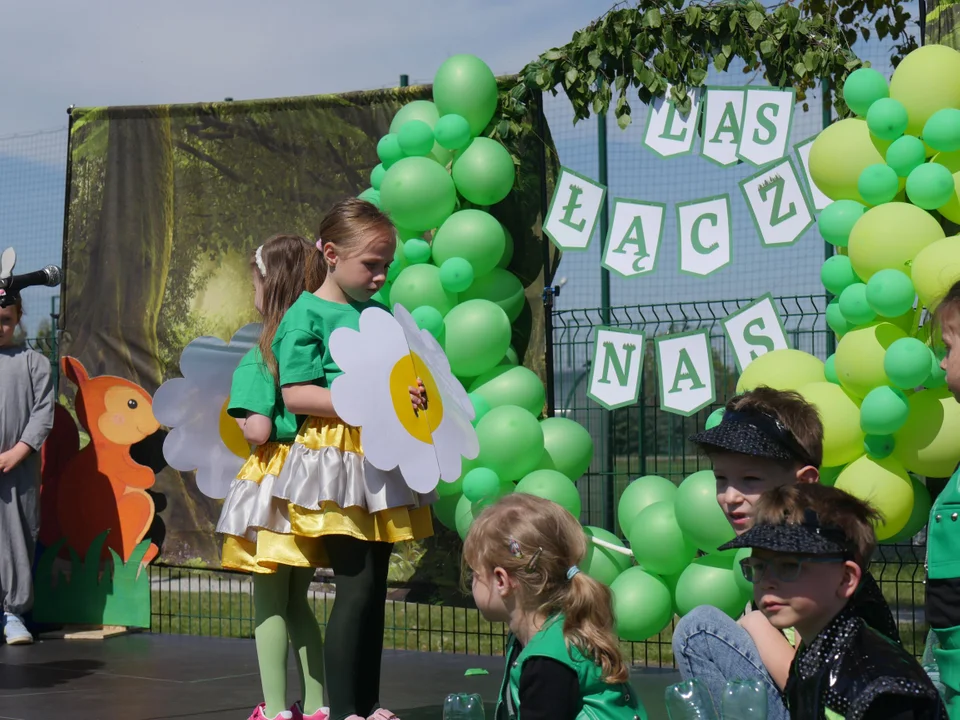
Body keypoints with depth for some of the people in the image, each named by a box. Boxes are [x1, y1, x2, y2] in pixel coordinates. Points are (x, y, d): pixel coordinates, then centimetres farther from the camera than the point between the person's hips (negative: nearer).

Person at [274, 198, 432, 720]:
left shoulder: (380, 313, 14)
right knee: (356, 584, -9)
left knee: (374, 584, 9)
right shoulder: (307, 315, -6)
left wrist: (415, 392, 2)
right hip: (336, 457, -7)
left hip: (381, 460, 7)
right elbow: (296, 395, -13)